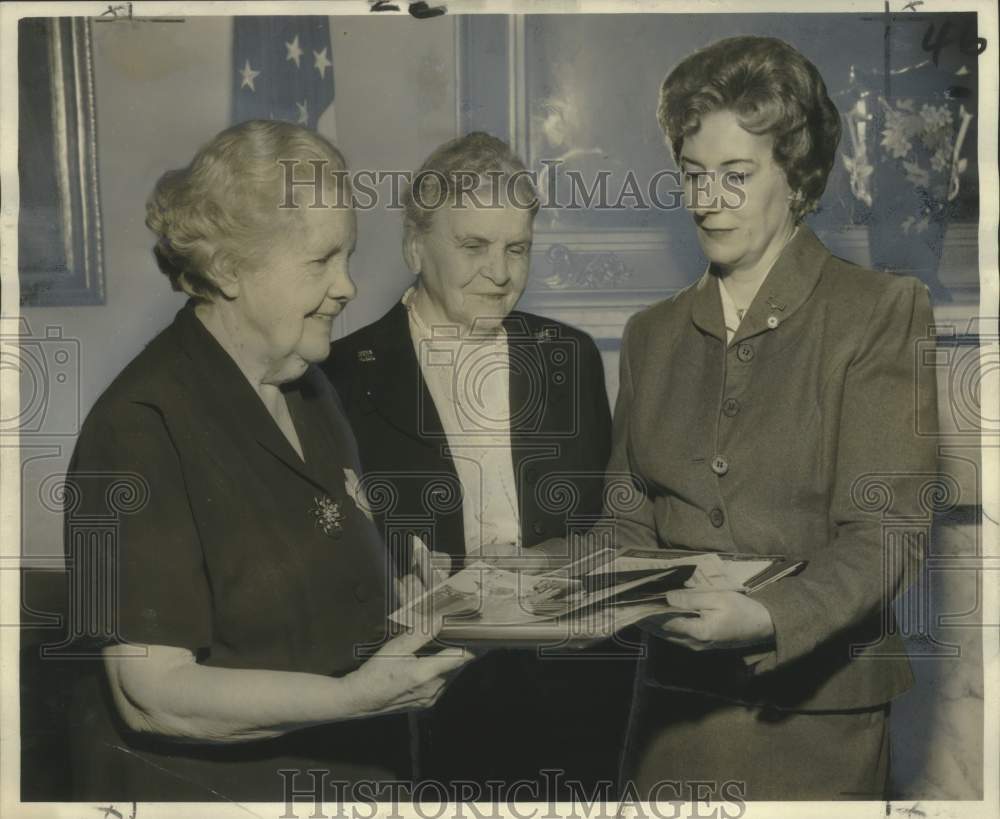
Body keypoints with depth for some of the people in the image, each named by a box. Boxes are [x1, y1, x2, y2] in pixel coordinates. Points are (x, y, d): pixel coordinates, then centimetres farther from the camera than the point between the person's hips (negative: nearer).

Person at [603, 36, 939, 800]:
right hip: (675, 704, 4)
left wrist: (768, 617, -27)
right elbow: (632, 517, 10)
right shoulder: (653, 333, 9)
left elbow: (883, 534, -13)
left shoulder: (883, 312, -5)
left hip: (813, 715, -4)